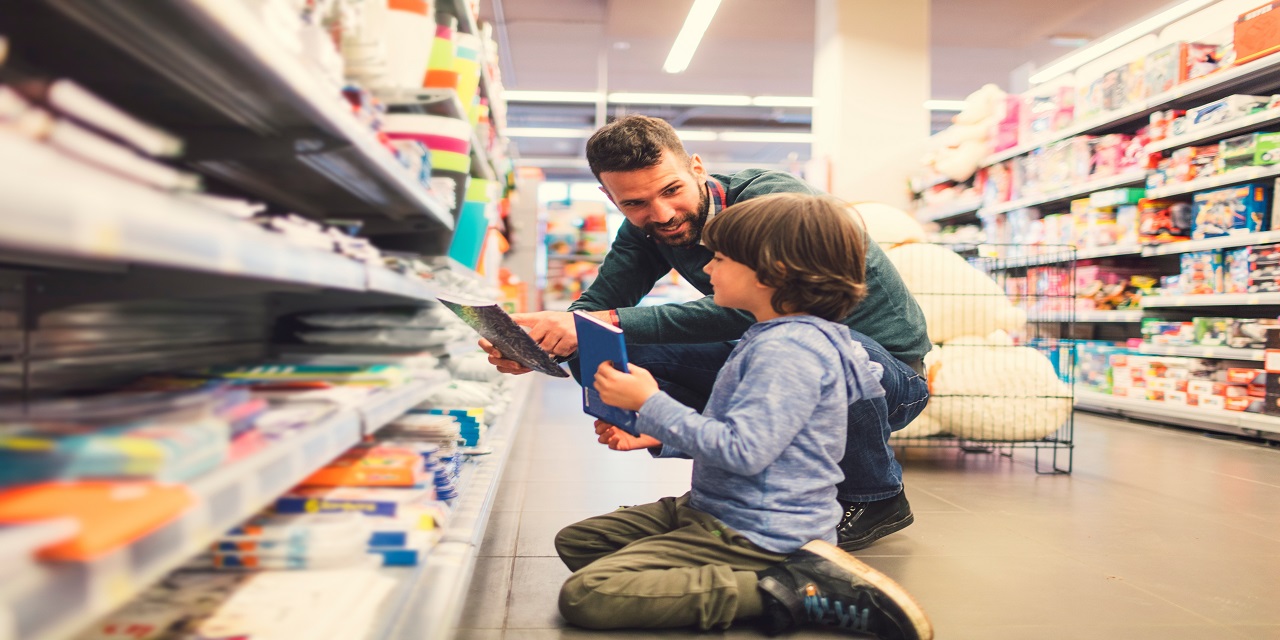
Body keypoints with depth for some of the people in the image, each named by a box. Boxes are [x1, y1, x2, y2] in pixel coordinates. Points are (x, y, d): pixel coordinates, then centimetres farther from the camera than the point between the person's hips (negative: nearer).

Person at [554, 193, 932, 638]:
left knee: (584, 595, -22)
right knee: (574, 541, 12)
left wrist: (650, 404, -18)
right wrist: (657, 435, 10)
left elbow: (742, 451, -27)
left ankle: (786, 592, -17)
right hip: (714, 508, 11)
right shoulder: (775, 337, 15)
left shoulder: (788, 350, -20)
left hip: (753, 532, -11)